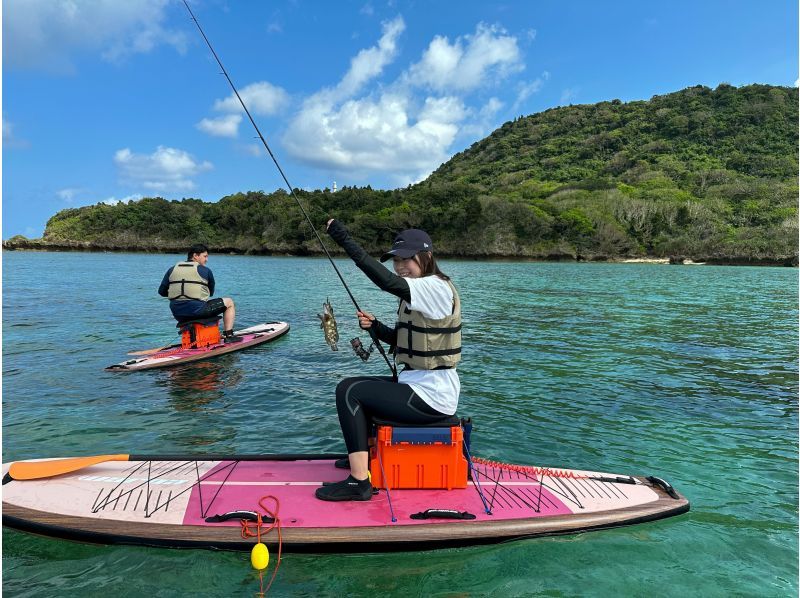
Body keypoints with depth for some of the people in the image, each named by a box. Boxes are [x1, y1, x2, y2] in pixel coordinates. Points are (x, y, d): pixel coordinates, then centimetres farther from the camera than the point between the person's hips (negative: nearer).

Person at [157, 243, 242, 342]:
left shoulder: (172, 269, 11)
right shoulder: (205, 270, -1)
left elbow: (161, 291, 11)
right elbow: (211, 292, 9)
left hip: (177, 315, 6)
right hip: (197, 310, -6)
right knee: (229, 302, 11)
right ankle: (228, 335, 7)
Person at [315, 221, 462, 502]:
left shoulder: (437, 288, -18)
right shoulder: (418, 293, 13)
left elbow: (387, 282, -35)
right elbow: (402, 340, 17)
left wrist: (344, 239, -33)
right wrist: (375, 326, -3)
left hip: (431, 397, -10)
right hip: (420, 384, 10)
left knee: (348, 391, -11)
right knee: (358, 387, 21)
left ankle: (359, 482, -7)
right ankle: (363, 455, 35)